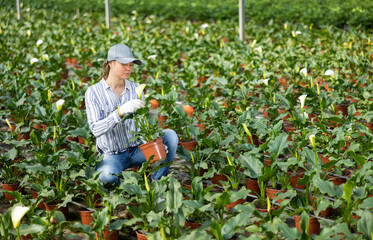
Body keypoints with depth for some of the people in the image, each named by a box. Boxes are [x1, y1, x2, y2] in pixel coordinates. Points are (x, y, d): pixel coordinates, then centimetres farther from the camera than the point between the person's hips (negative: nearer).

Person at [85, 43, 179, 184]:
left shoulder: (135, 89, 2)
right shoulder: (93, 92, -9)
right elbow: (95, 129, -19)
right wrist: (121, 111, -34)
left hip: (137, 149, 4)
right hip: (112, 155, -4)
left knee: (170, 135, -20)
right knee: (107, 175, -38)